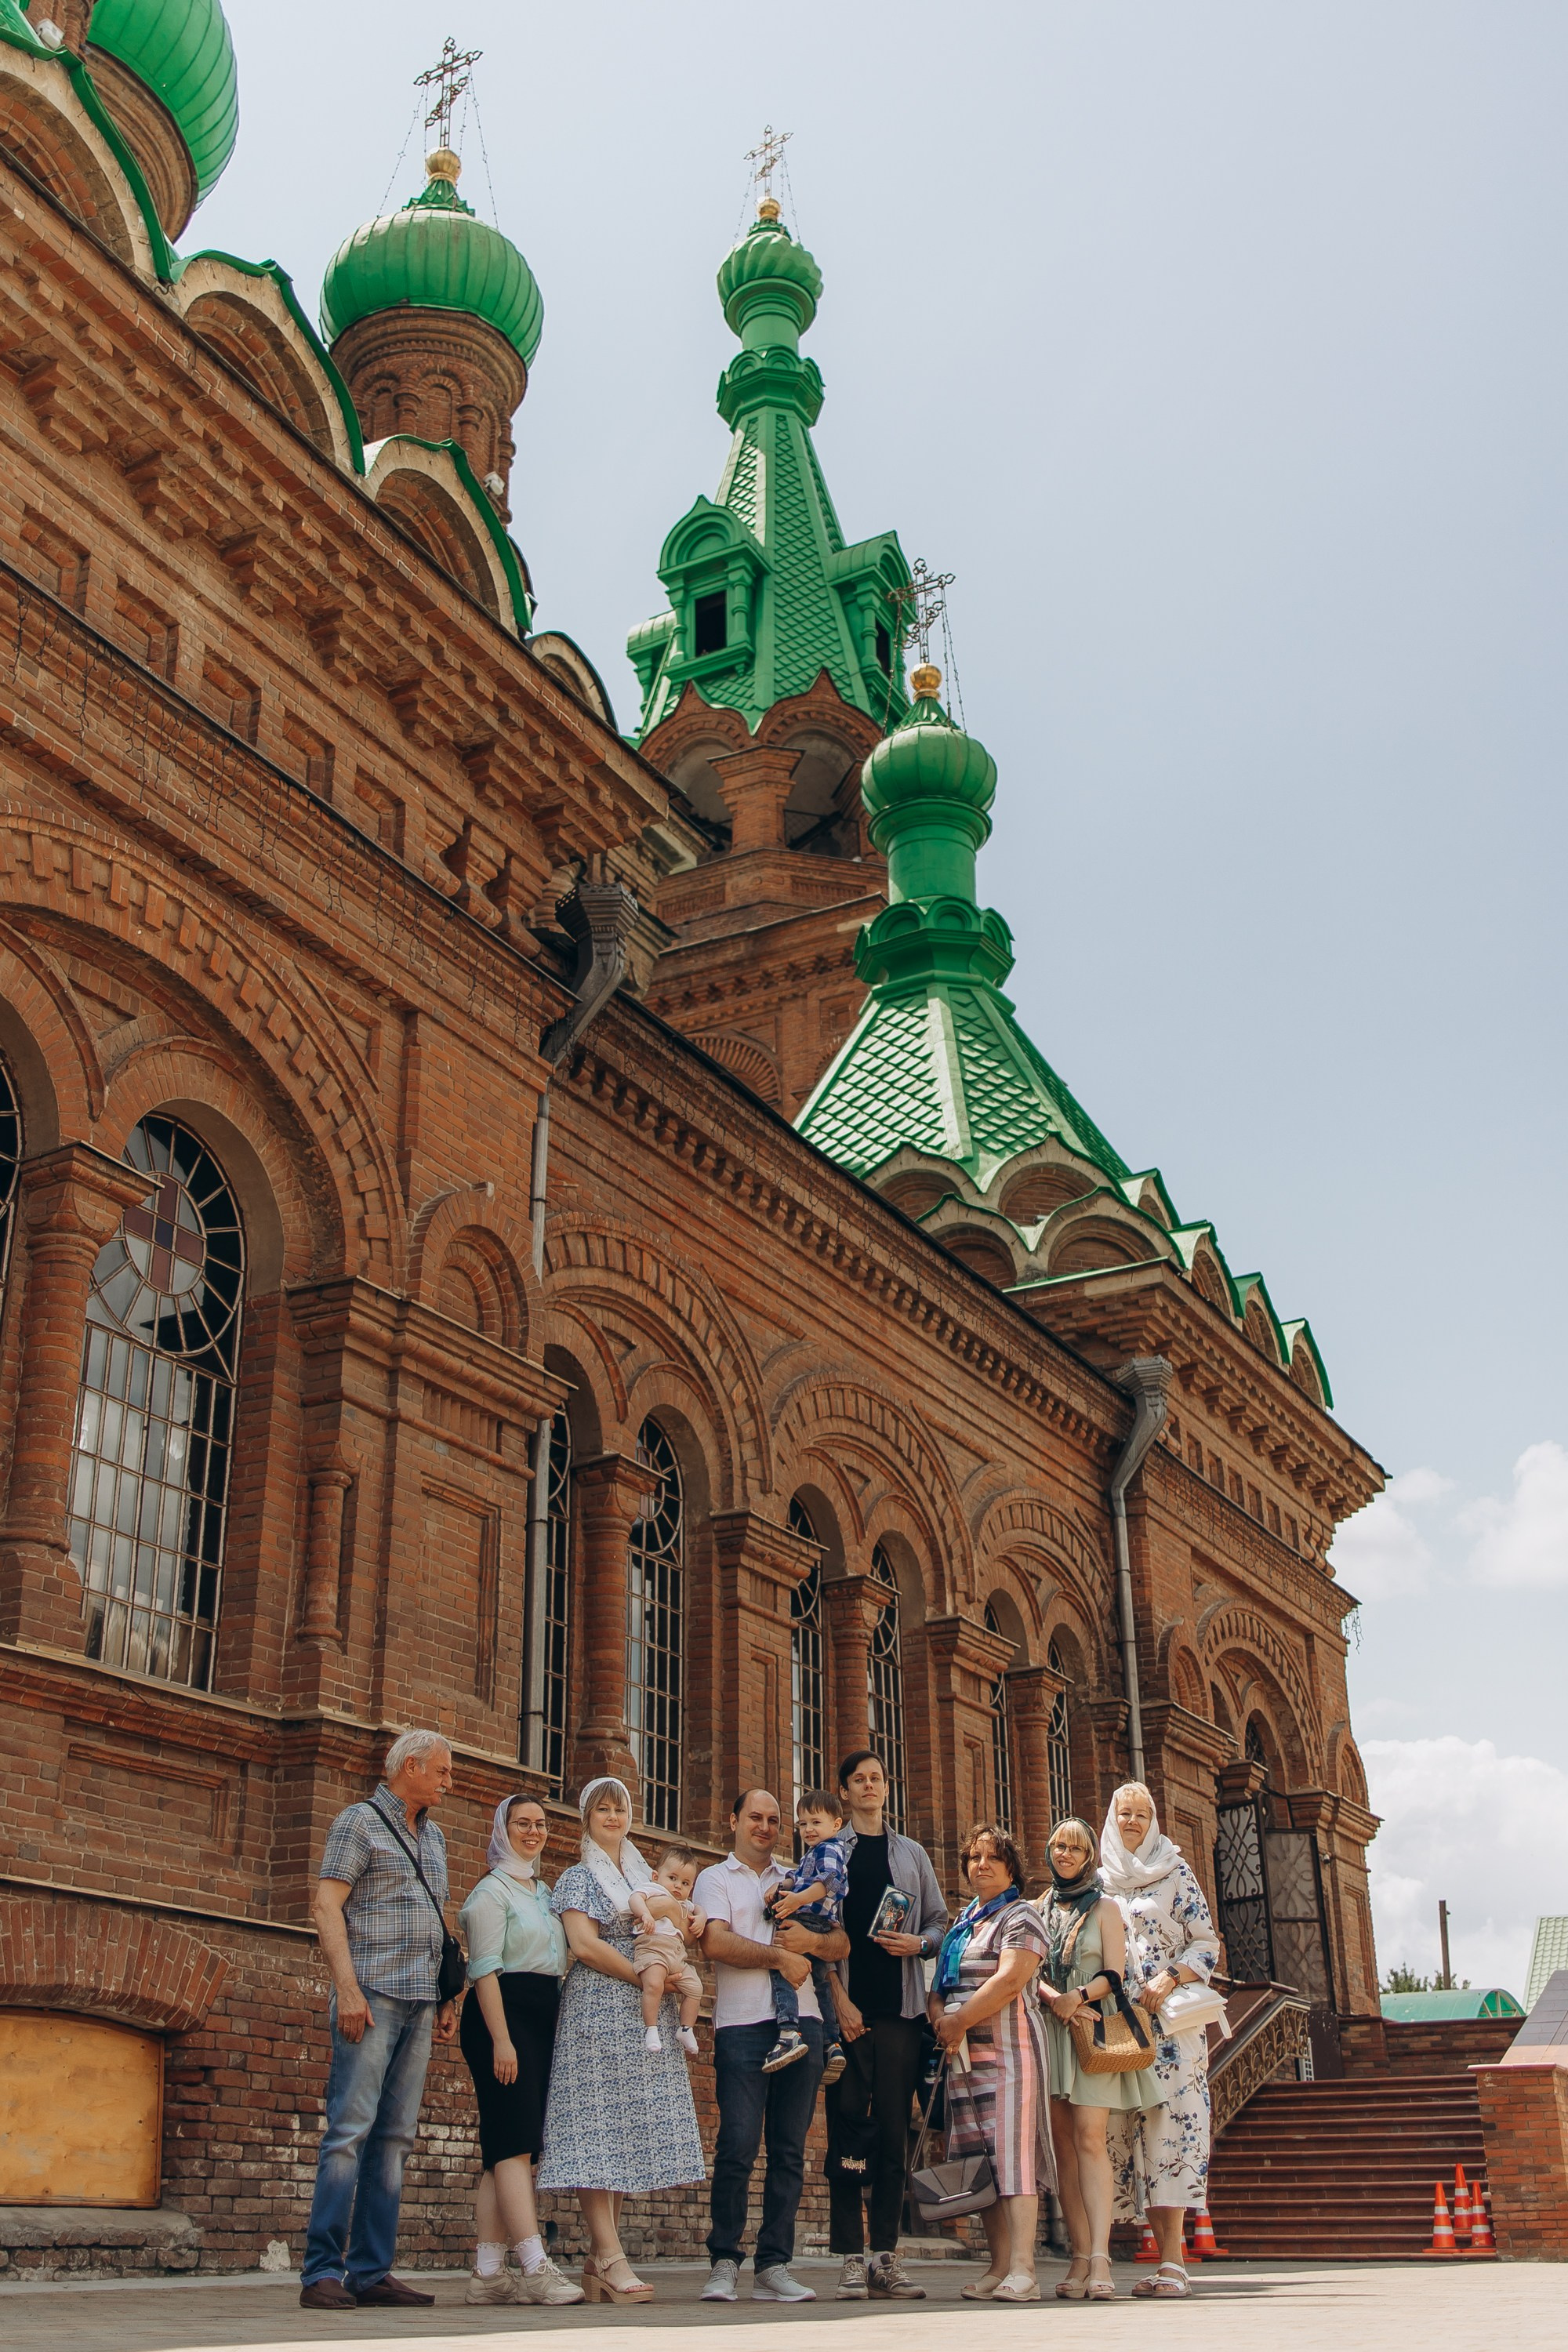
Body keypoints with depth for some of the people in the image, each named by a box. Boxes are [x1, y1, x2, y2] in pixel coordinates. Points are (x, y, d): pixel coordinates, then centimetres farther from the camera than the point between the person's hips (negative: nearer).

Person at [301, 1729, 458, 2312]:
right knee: (350, 2128, -10)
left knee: (395, 2137, 5)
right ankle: (322, 2272, -8)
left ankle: (372, 2271, 8)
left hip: (419, 2002, 7)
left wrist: (446, 1997, 15)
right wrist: (347, 1988, -18)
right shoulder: (360, 1822, -1)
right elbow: (326, 1906, -9)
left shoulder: (432, 1837, 22)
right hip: (373, 1995, -7)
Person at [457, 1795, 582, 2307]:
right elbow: (485, 1968, -11)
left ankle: (488, 2274, 4)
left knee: (506, 2148, 5)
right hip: (502, 2015, -8)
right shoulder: (493, 1890, -3)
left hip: (542, 2019, 8)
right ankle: (536, 2269, -18)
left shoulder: (543, 1892, 20)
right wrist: (501, 2038, -19)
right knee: (516, 2142, -13)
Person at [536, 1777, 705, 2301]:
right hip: (598, 2010, -6)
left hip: (645, 2016, 6)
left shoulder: (643, 1877, 21)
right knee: (597, 2127, -10)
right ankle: (611, 2258, -14)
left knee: (630, 2131, 2)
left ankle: (599, 2262, 5)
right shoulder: (578, 1878, 3)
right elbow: (585, 1945, -9)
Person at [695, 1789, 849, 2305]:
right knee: (738, 2146, -10)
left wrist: (812, 1941, -4)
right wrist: (779, 1956, -6)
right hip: (742, 2024, -4)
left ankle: (773, 2266, 6)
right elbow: (716, 1942, -6)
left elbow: (842, 1944, 16)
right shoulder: (715, 1879, 11)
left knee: (790, 2149, 2)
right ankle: (724, 2262, 1)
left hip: (801, 2022, 4)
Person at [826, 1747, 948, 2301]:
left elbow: (940, 1920, 17)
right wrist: (839, 1998, -9)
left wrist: (918, 1943, -6)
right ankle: (852, 2259, -2)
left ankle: (886, 2258, 5)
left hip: (900, 2006, 2)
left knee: (893, 2130, 1)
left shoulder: (912, 1854, 16)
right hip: (845, 2004, -2)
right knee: (847, 2125, -5)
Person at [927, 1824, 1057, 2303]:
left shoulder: (1020, 1916, 0)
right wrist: (940, 2019, -1)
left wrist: (960, 2021, -12)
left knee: (1012, 2152, -12)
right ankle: (999, 2267, 6)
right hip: (962, 2052, 7)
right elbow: (939, 1985, 20)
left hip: (1007, 2047, -7)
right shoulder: (961, 1922, 22)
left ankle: (1022, 2271, -16)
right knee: (978, 2158, 3)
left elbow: (1010, 1980, -14)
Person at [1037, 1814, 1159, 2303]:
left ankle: (1099, 2262, -21)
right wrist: (1052, 1996, -11)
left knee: (1089, 2139, -15)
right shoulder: (1039, 1908, 16)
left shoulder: (1103, 1907, 8)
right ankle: (1080, 2259, -2)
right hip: (1049, 2028, 3)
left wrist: (1081, 1996, -17)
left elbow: (1114, 1974, 1)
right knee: (1063, 2145, -2)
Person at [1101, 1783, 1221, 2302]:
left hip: (1170, 2021, -4)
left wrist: (1168, 1980, -15)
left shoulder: (1175, 1875, 5)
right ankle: (1166, 2259, 2)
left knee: (1167, 2124, -12)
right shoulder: (1101, 1883, 15)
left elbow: (1207, 1946, 1)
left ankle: (1174, 2264, -12)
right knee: (1132, 2134, -2)